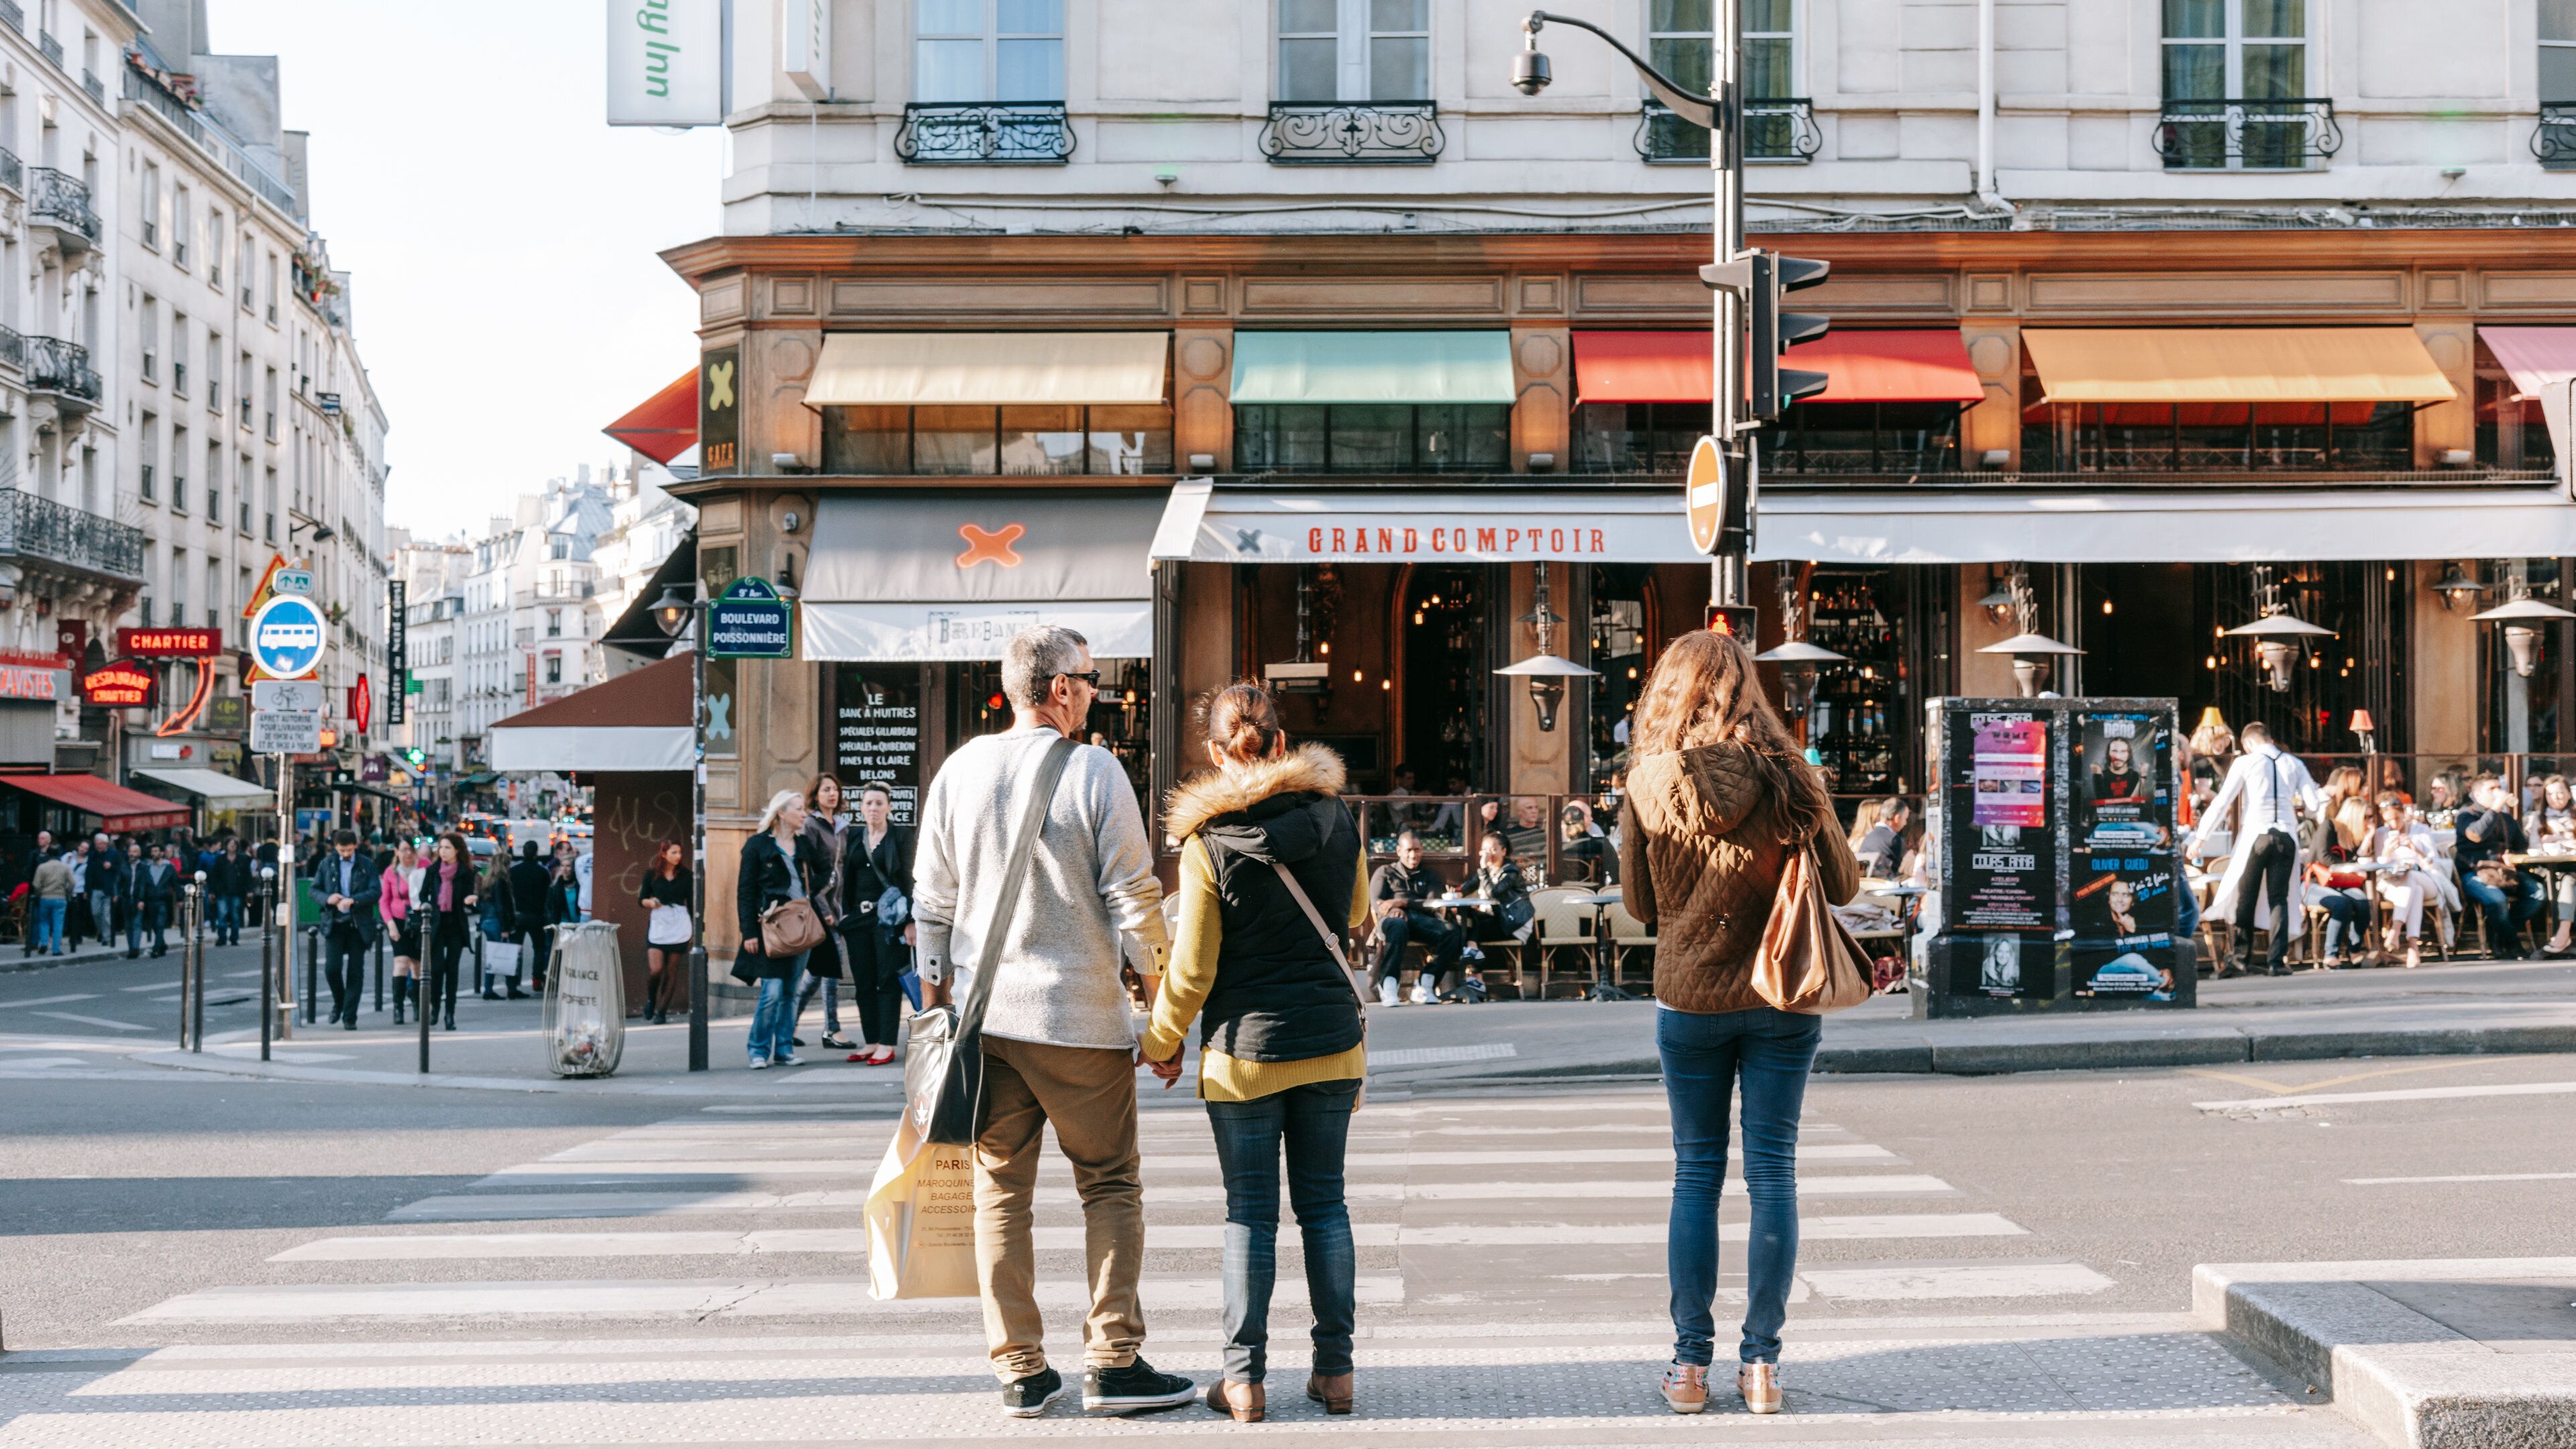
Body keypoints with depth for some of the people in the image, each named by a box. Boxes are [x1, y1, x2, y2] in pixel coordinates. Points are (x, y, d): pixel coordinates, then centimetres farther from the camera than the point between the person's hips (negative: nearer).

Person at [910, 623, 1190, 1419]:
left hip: (984, 1016, 4)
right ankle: (1112, 1361, 4)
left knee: (1001, 1190, 8)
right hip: (1080, 1014, -4)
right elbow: (1133, 893, -7)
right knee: (1110, 1185, 6)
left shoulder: (961, 770, 4)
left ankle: (1020, 1371, 11)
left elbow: (932, 898, 9)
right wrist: (1153, 975, 7)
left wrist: (936, 992, 17)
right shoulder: (1095, 771, -8)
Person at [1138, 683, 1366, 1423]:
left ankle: (1244, 1377, 6)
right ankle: (1335, 1368, 13)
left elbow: (1192, 969, -8)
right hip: (1332, 1041, 3)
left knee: (1250, 1212, 4)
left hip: (1245, 1049, -3)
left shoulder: (1206, 844, -11)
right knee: (1323, 1202, 11)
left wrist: (1160, 1044, 7)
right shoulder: (1338, 819, -1)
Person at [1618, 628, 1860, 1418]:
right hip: (1780, 999, 0)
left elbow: (1641, 904, 2)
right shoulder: (1789, 777, -9)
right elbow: (1843, 883, 1)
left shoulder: (1649, 785, -8)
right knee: (1772, 1173, 6)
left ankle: (1690, 1363, 11)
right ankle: (1761, 1363, 9)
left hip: (1688, 1002, 0)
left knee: (1697, 1173, 9)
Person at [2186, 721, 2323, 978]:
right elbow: (2315, 802, 5)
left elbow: (2222, 802, -3)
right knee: (2279, 899, 6)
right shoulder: (2293, 763, 9)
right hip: (2286, 836, 3)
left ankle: (2242, 960, 4)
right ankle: (2278, 961, 0)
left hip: (2255, 835, -3)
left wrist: (2200, 838, 0)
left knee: (2245, 900, 6)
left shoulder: (2245, 762, 1)